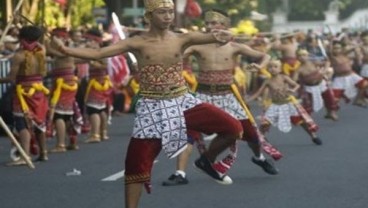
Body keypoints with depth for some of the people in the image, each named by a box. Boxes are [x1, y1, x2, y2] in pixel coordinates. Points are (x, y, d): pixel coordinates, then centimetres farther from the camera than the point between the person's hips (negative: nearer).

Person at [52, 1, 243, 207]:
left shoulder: (182, 39, -2)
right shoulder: (137, 43, -6)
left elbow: (210, 37, -20)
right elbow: (97, 53, -12)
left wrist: (219, 36, -45)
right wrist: (65, 50, -26)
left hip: (183, 103, 2)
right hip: (152, 110, -2)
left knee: (233, 129, -9)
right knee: (137, 163, -3)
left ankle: (207, 160, 20)